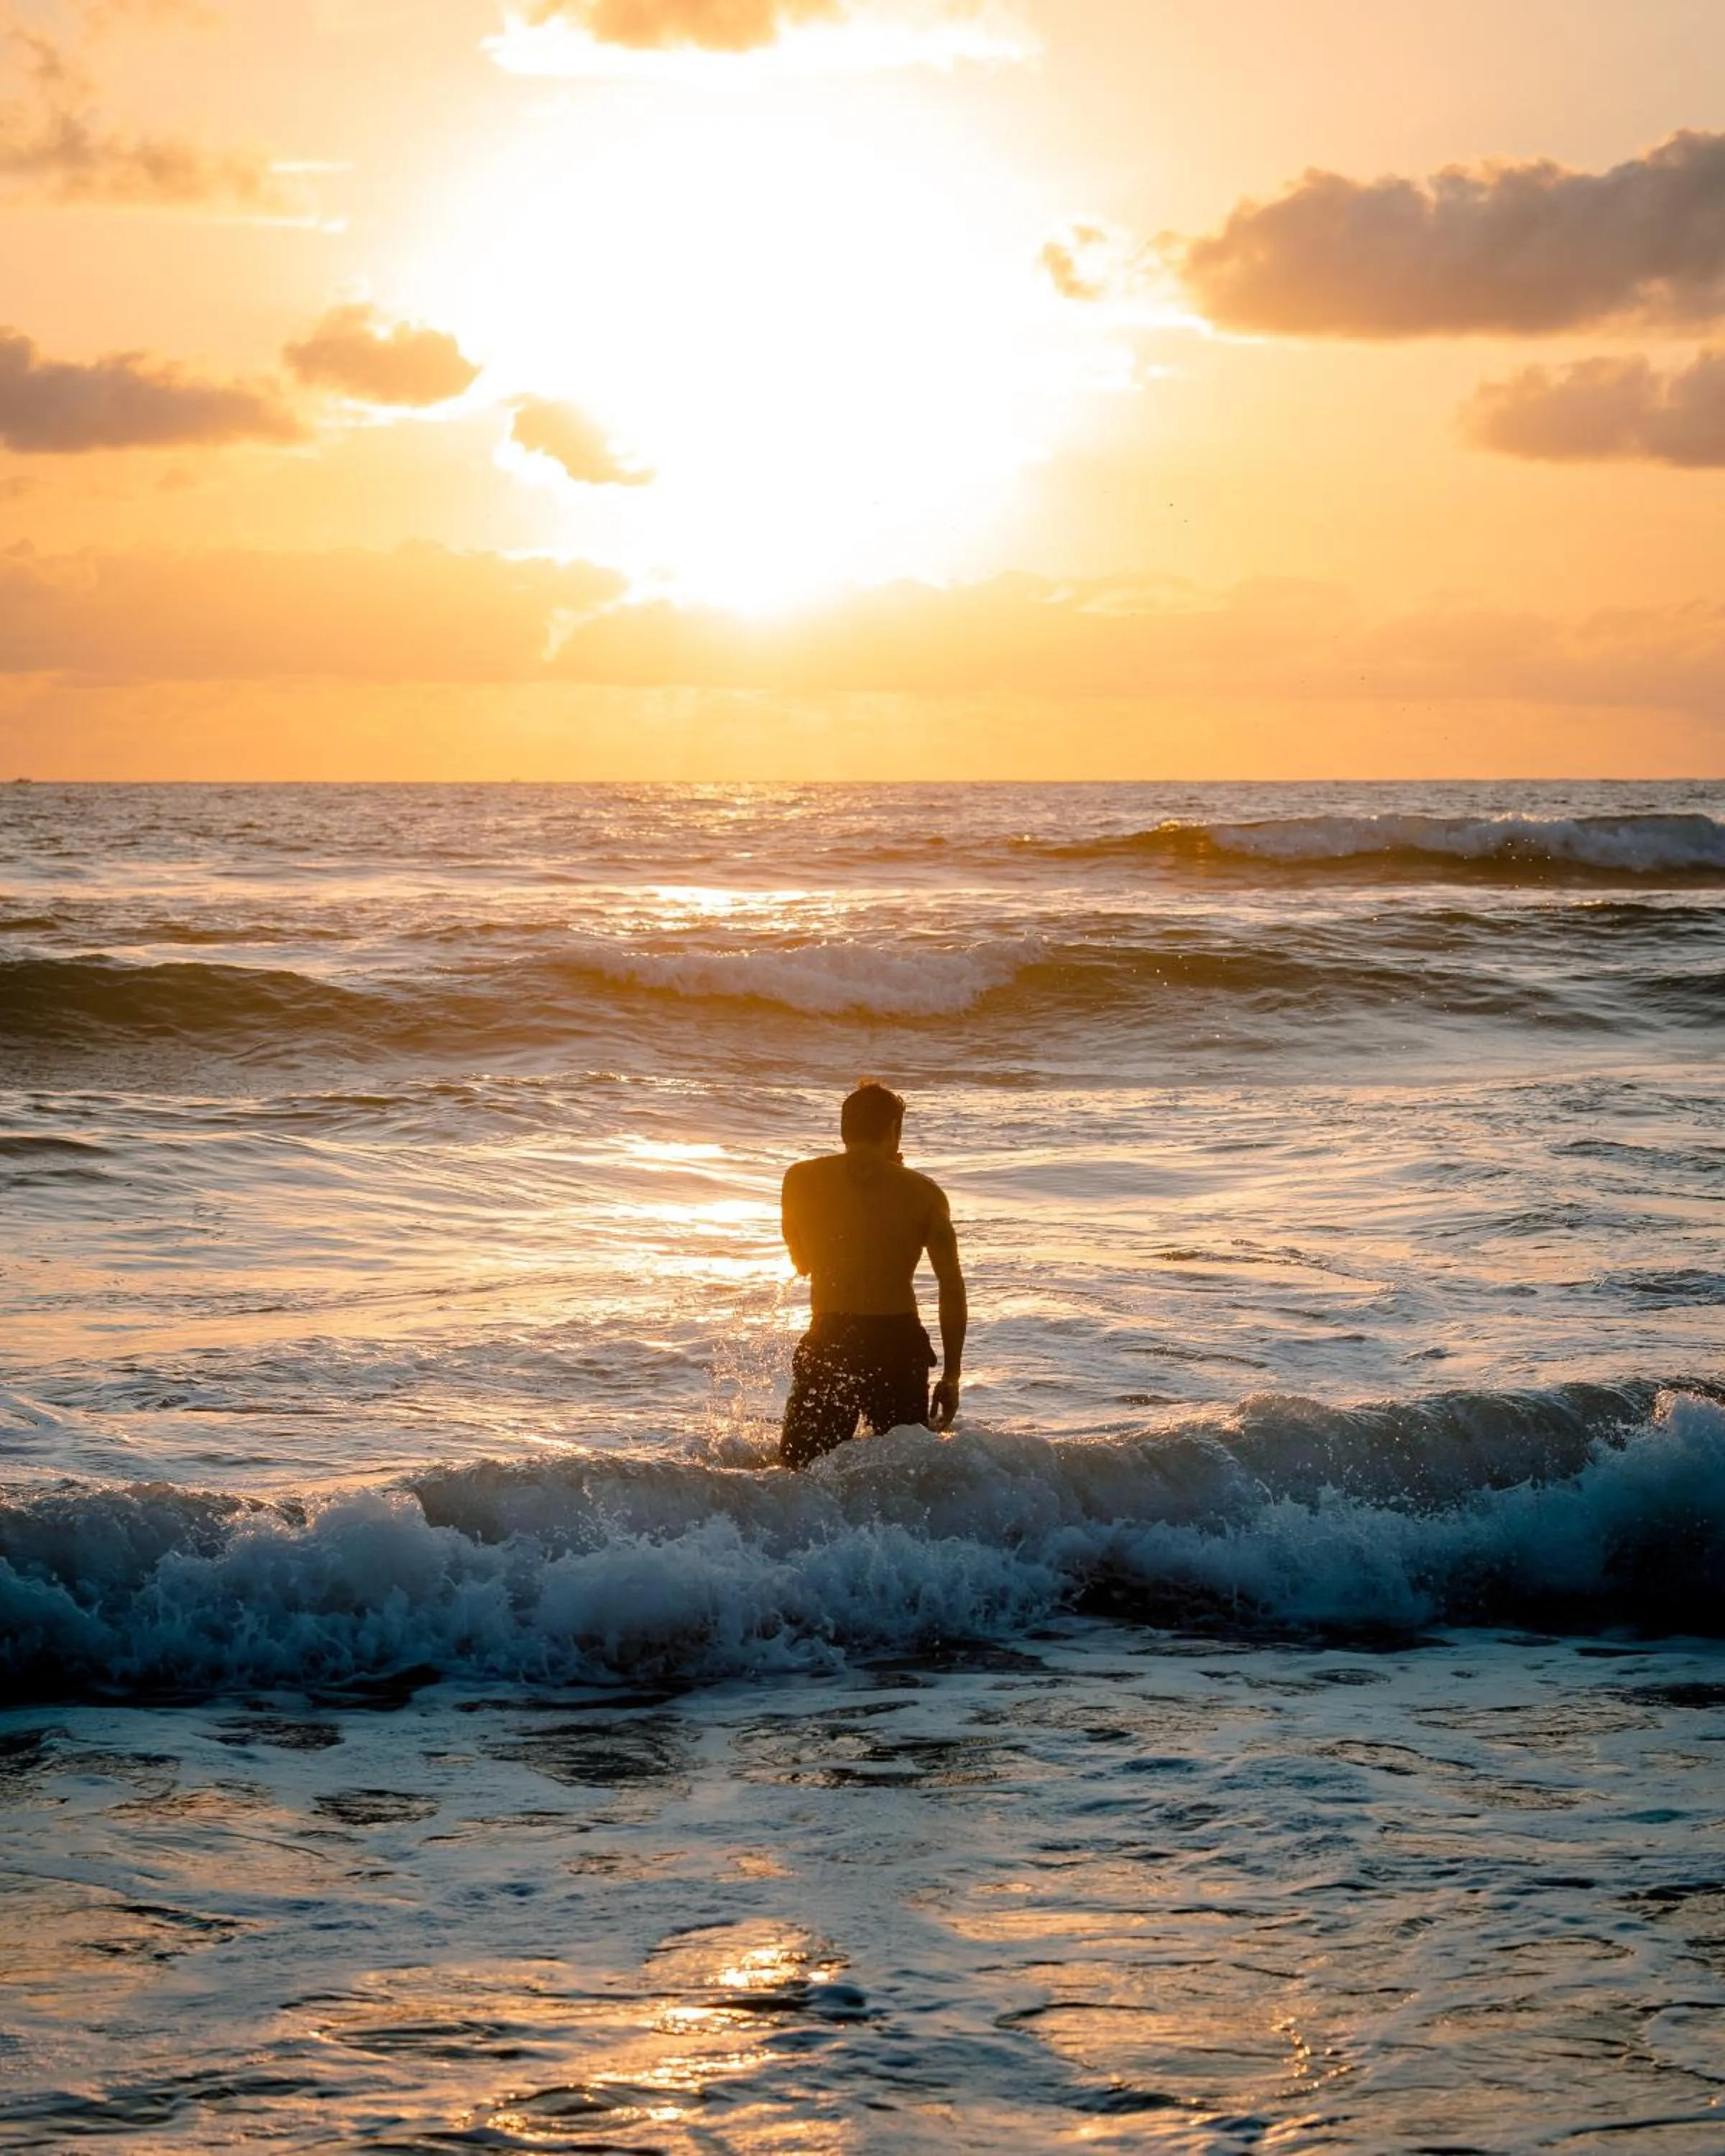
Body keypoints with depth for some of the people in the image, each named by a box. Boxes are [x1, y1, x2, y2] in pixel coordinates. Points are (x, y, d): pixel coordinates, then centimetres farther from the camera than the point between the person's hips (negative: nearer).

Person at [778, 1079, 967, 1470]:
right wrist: (951, 1376, 9)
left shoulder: (802, 1180, 3)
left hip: (829, 1344, -1)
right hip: (901, 1345, 1)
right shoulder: (923, 1193, 2)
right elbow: (952, 1287, 2)